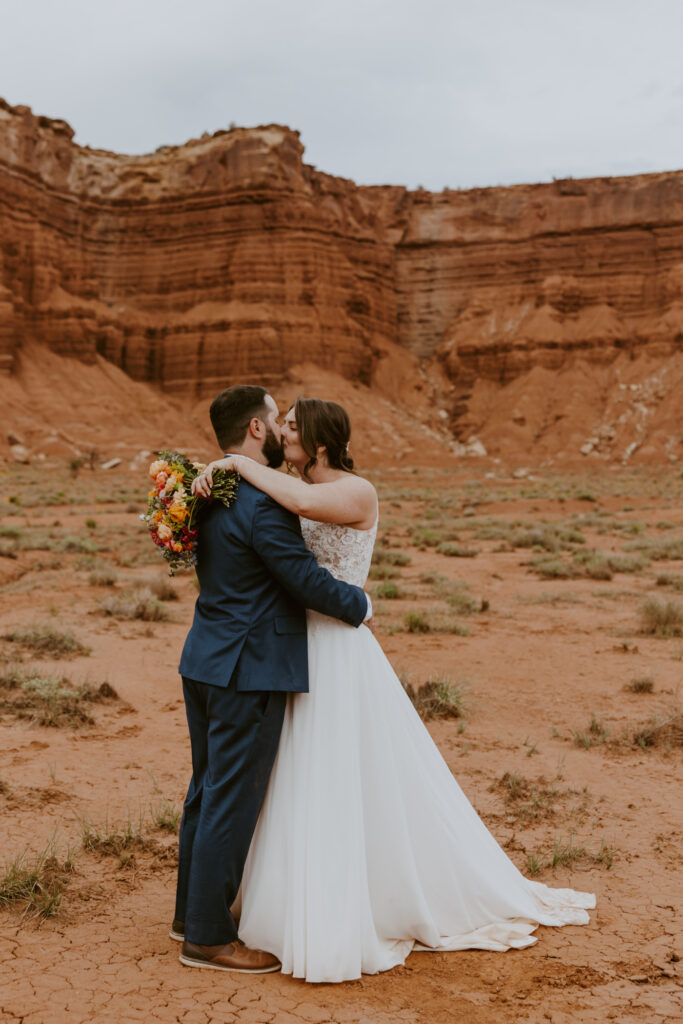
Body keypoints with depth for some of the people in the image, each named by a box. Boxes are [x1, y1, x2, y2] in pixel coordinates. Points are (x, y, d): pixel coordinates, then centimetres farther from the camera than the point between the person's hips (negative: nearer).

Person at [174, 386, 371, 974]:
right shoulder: (261, 504, -22)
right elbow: (307, 580, -19)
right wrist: (360, 605, -3)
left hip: (206, 661, 10)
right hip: (248, 671, -10)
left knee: (207, 791, 19)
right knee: (233, 800, 1)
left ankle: (191, 912, 32)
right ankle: (208, 937, 12)